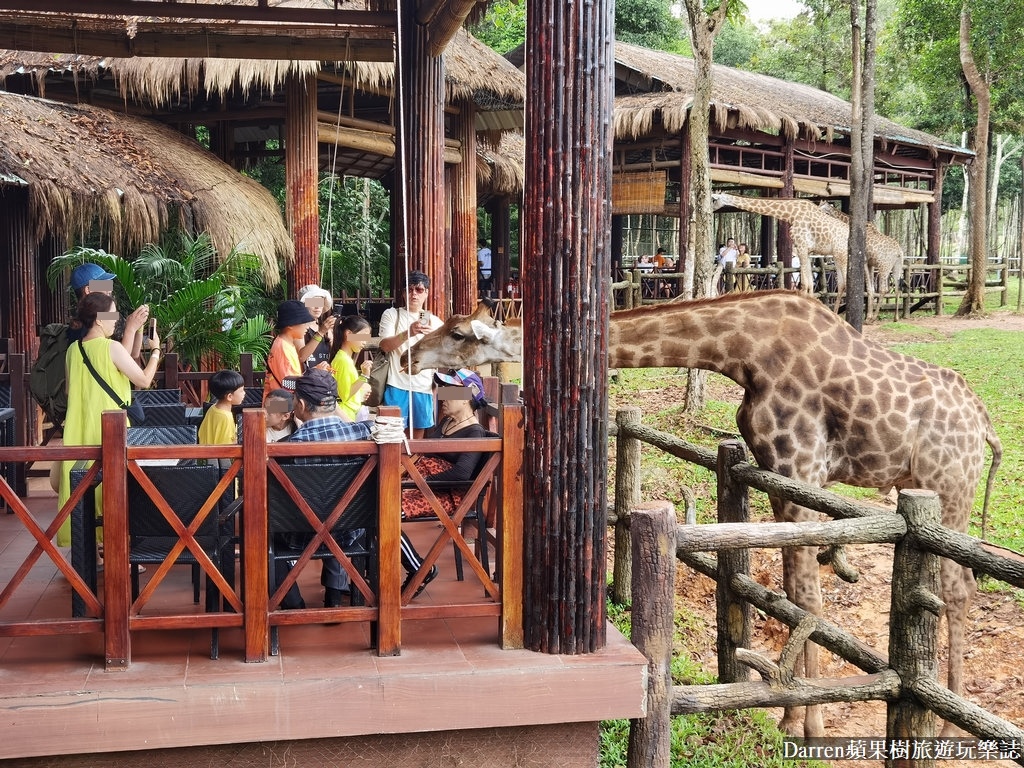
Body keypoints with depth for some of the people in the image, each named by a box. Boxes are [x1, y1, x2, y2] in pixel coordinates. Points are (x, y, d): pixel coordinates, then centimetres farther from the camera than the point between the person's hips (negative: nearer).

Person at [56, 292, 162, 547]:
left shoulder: (73, 350, 6)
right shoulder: (111, 347, -13)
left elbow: (70, 391, 16)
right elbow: (144, 380, -8)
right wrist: (156, 349, 3)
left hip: (81, 432, 7)